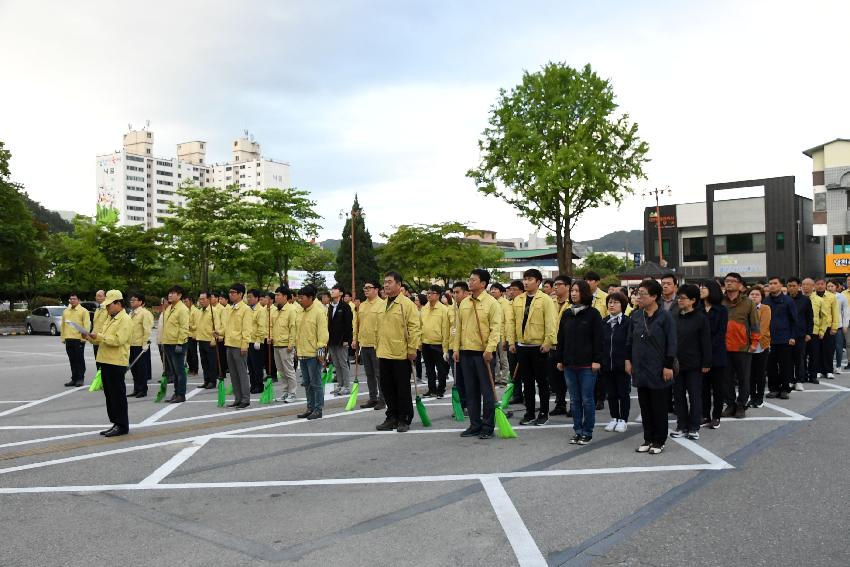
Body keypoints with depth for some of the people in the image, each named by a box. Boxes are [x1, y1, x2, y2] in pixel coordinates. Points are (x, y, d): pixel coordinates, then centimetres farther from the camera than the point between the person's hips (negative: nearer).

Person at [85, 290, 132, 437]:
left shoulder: (125, 320, -11)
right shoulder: (110, 319, 19)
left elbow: (118, 340, -22)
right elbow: (102, 340, 23)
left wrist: (99, 336, -19)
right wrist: (91, 338, 6)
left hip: (117, 363, -9)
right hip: (106, 362, 9)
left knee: (118, 395, -4)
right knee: (109, 395, 13)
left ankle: (122, 426, 3)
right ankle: (115, 423, 21)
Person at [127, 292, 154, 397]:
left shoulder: (145, 313, -11)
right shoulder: (131, 314, 16)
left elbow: (147, 330, -16)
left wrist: (145, 343, -20)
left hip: (140, 345, -8)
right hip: (131, 345, 8)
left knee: (141, 368, -1)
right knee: (134, 368, 12)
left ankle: (143, 390, 7)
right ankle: (136, 389, 20)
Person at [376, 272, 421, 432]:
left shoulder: (407, 304, -9)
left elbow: (414, 328, -13)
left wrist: (412, 350, -16)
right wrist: (378, 348, 18)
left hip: (401, 354, -7)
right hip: (384, 354, 7)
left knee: (403, 389, 3)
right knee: (387, 388, 12)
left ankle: (404, 419, 14)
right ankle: (392, 418, 23)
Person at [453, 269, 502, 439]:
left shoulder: (492, 303, -7)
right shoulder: (464, 303, 11)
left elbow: (495, 328, -12)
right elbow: (459, 327, 13)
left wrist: (489, 349, -21)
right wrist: (456, 348, 7)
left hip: (483, 353, -6)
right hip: (466, 352, 6)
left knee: (487, 391, 1)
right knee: (471, 391, 11)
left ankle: (488, 427, 10)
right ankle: (475, 425, 20)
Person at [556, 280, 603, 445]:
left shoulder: (593, 313, -4)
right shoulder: (566, 314, 10)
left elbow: (598, 339, -7)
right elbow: (561, 338, 12)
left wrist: (597, 360, -12)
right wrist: (560, 360, 9)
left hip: (587, 365, -5)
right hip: (569, 364, 5)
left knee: (587, 399, 2)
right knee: (574, 400, 10)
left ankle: (587, 432, 13)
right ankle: (577, 431, 19)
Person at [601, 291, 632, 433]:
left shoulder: (628, 322, -8)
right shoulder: (603, 323, 6)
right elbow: (600, 343, 7)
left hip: (622, 364, -4)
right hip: (607, 364, 4)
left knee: (623, 393, 6)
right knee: (611, 393, 12)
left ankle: (623, 420, 17)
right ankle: (614, 418, 25)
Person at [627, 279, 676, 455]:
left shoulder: (664, 316, -10)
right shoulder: (636, 316, 5)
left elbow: (671, 343, -10)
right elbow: (630, 340, 13)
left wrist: (668, 366, -11)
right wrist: (628, 359, 9)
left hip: (658, 370, -5)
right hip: (640, 369, 5)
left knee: (659, 407, 6)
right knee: (645, 407, 11)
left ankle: (659, 441, 17)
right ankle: (648, 438, 22)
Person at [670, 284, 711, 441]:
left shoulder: (700, 318, -8)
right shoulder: (675, 317, 5)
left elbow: (706, 342, -8)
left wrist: (706, 363, -10)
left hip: (693, 364, -5)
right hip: (676, 363, 5)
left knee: (695, 395, 5)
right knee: (679, 395, 10)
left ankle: (694, 428, 14)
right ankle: (682, 426, 19)